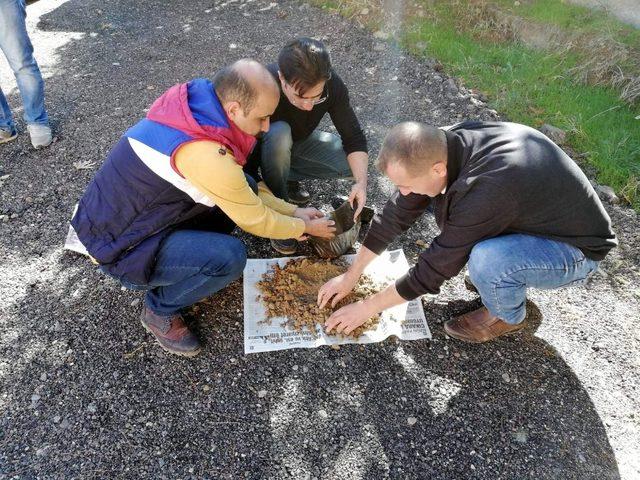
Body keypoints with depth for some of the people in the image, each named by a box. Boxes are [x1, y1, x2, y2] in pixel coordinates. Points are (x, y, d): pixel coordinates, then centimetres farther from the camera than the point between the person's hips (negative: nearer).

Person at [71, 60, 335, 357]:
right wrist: (305, 227, -1)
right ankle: (160, 311, 0)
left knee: (243, 188, -1)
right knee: (230, 256, -28)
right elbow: (255, 220, -18)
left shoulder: (196, 107, -5)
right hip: (117, 247, -8)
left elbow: (246, 190, 6)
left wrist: (292, 211, 5)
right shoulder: (206, 154, -34)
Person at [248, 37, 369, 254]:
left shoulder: (332, 85, -26)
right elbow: (247, 150, -33)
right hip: (264, 147, -4)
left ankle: (288, 178, 4)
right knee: (279, 133, -38)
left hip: (299, 140, 4)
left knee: (354, 163, -15)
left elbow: (354, 138, -18)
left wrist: (361, 181, -37)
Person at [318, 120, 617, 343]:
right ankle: (495, 278, 10)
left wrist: (366, 308, -16)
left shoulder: (487, 190, -39)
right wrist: (351, 276, -3)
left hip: (577, 250, -7)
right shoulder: (447, 144, -15)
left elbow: (435, 268, -29)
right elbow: (399, 211, -7)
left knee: (485, 261, -36)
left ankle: (508, 316, 0)